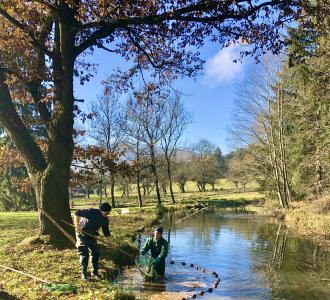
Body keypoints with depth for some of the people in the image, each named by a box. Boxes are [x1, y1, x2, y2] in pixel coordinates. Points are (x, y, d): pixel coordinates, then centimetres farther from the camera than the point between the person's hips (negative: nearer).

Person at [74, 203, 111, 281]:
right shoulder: (92, 212, -26)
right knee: (84, 253, -7)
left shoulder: (105, 219, -7)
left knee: (96, 252, 4)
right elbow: (77, 213, -24)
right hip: (82, 233, -6)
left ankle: (95, 272, 19)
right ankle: (83, 273, 4)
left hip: (92, 235, 6)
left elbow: (106, 230, 0)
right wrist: (77, 224, -28)